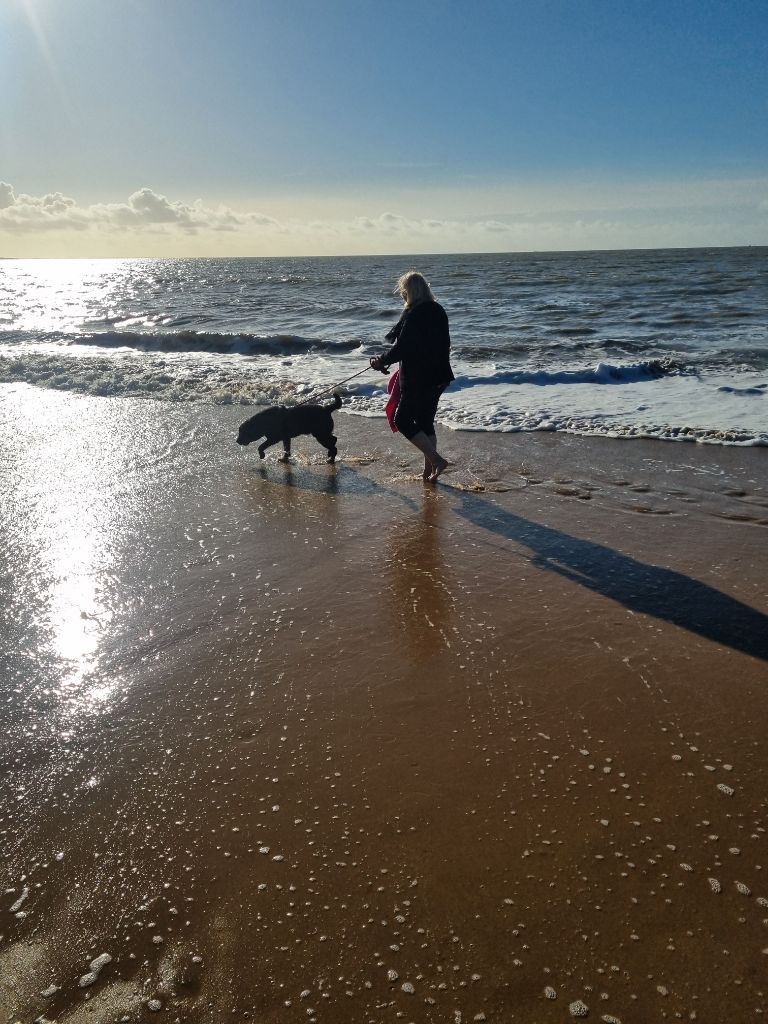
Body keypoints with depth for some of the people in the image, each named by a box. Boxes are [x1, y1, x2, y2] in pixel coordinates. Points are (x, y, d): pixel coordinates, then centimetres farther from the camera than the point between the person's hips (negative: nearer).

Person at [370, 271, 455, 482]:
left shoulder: (413, 314, -18)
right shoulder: (438, 310, 8)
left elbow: (401, 348, -21)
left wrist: (382, 360, -3)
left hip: (418, 379, -9)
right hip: (439, 376, 9)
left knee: (403, 420, 2)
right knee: (425, 422, 17)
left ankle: (436, 460, -4)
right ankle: (429, 469, 21)